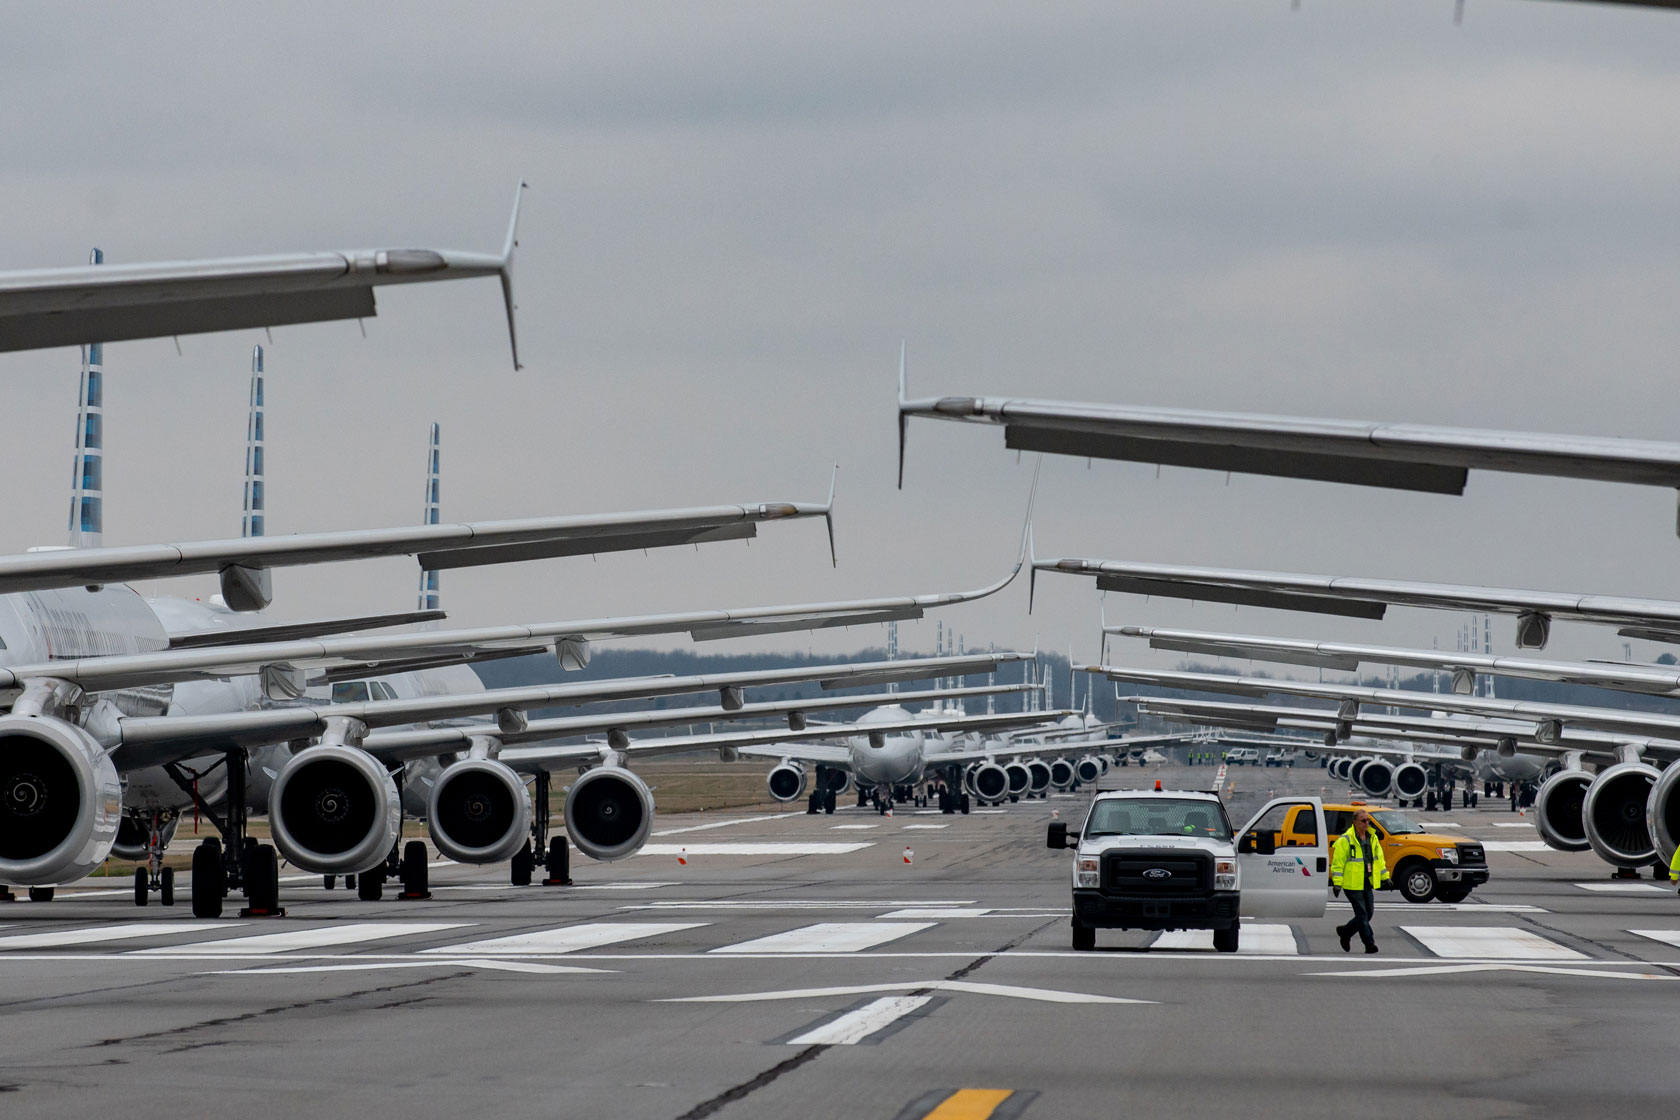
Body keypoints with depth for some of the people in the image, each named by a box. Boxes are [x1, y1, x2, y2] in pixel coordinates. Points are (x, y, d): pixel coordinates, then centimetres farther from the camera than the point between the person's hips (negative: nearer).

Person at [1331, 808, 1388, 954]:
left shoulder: (1372, 838, 12)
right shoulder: (1346, 840, -9)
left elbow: (1379, 859, 21)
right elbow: (1337, 863, -10)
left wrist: (1385, 877, 16)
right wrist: (1337, 883, -15)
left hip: (1367, 884, 7)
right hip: (1353, 885, -7)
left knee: (1367, 915, 9)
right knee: (1362, 915, -8)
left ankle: (1345, 932, 29)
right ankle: (1369, 943, -4)